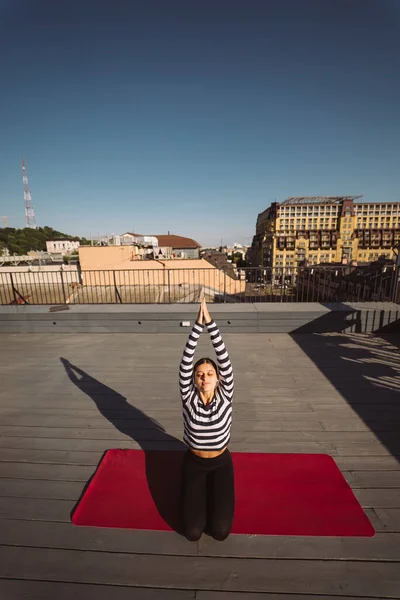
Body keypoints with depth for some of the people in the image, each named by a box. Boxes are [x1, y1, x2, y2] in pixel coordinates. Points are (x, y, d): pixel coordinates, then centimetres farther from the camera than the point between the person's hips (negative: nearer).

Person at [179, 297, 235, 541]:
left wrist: (211, 323, -39)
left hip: (222, 463, 0)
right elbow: (186, 363, -31)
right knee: (193, 531, -6)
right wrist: (197, 325, -39)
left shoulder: (225, 396, -18)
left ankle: (214, 491, 24)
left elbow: (225, 361, -31)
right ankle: (200, 492, 24)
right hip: (194, 463, 0)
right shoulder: (189, 398, -19)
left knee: (221, 530, -6)